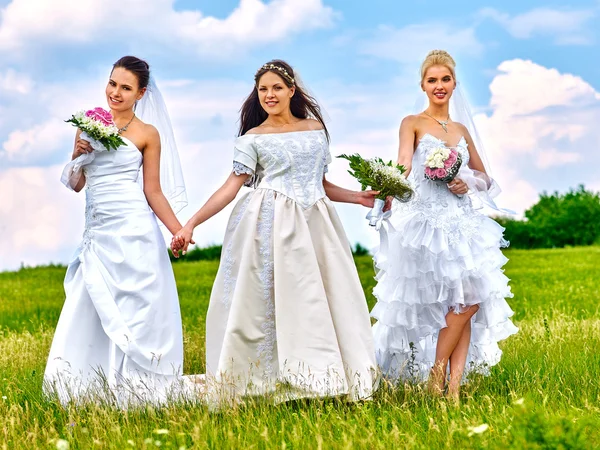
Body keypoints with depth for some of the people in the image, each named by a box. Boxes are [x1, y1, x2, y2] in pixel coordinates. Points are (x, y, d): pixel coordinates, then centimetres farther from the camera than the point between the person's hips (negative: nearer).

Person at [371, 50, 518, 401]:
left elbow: (485, 177, 21)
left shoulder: (461, 130, 17)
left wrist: (470, 183, -2)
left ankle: (454, 387, -2)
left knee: (469, 302, -4)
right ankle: (436, 375, 1)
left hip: (464, 223, 5)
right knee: (467, 300, -14)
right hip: (428, 223, -5)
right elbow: (403, 166, -16)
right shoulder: (413, 123, 2)